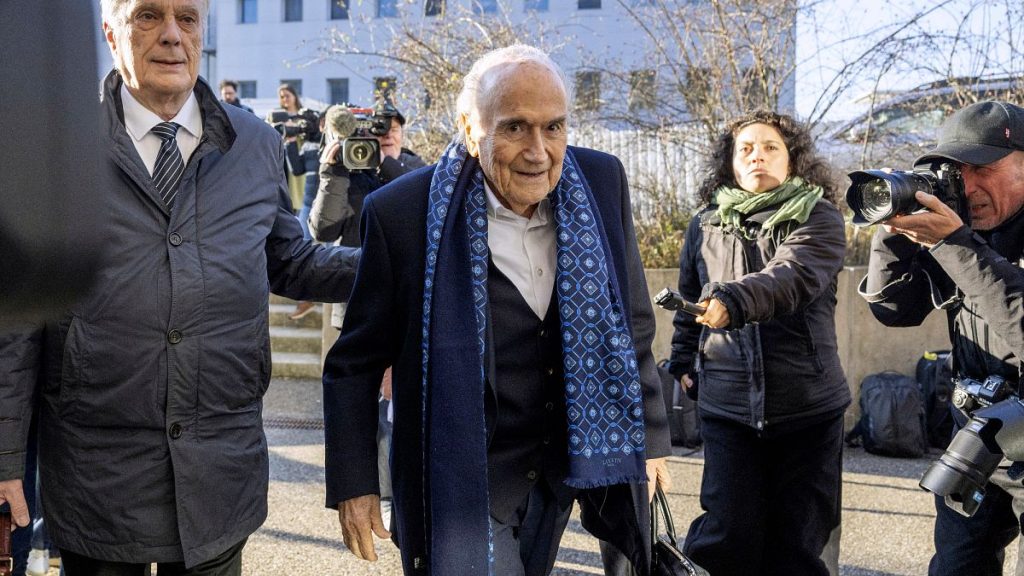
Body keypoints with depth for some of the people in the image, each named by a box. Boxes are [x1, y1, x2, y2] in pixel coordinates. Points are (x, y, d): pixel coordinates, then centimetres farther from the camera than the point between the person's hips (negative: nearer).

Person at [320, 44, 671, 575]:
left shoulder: (601, 182, -7)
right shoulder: (403, 213, -17)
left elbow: (633, 325, 5)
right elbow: (355, 363, -6)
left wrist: (650, 434, 10)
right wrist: (353, 484, -6)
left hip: (563, 469, 4)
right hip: (463, 485, -3)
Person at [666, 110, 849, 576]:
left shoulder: (818, 219, -2)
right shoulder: (705, 227, 9)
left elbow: (795, 275, -23)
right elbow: (689, 304, 22)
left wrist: (734, 300, -39)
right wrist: (682, 363, 19)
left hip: (808, 406, -1)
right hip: (727, 404, 2)